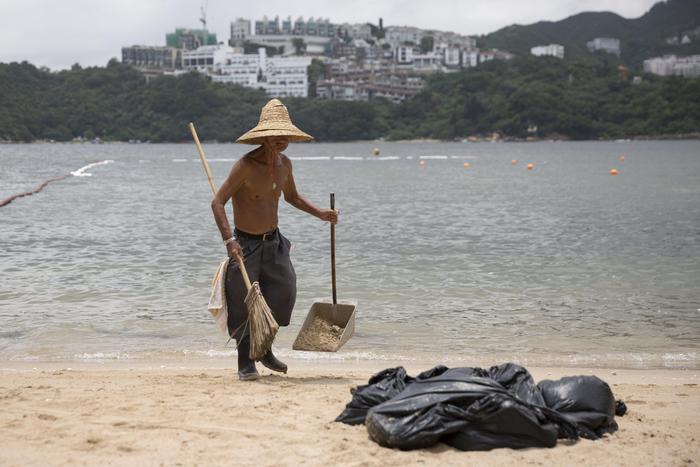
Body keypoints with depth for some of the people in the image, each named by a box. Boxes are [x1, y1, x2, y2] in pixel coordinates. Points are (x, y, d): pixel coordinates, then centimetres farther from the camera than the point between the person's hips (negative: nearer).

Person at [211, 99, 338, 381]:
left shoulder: (284, 164, 2)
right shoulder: (245, 166, -20)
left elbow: (292, 197, 21)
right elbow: (217, 202, -21)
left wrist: (320, 213, 8)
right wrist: (228, 239, -31)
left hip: (274, 241, 6)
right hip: (245, 243, -6)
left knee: (284, 293, 1)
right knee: (244, 302, -1)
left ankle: (264, 349, 24)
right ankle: (245, 361, 15)